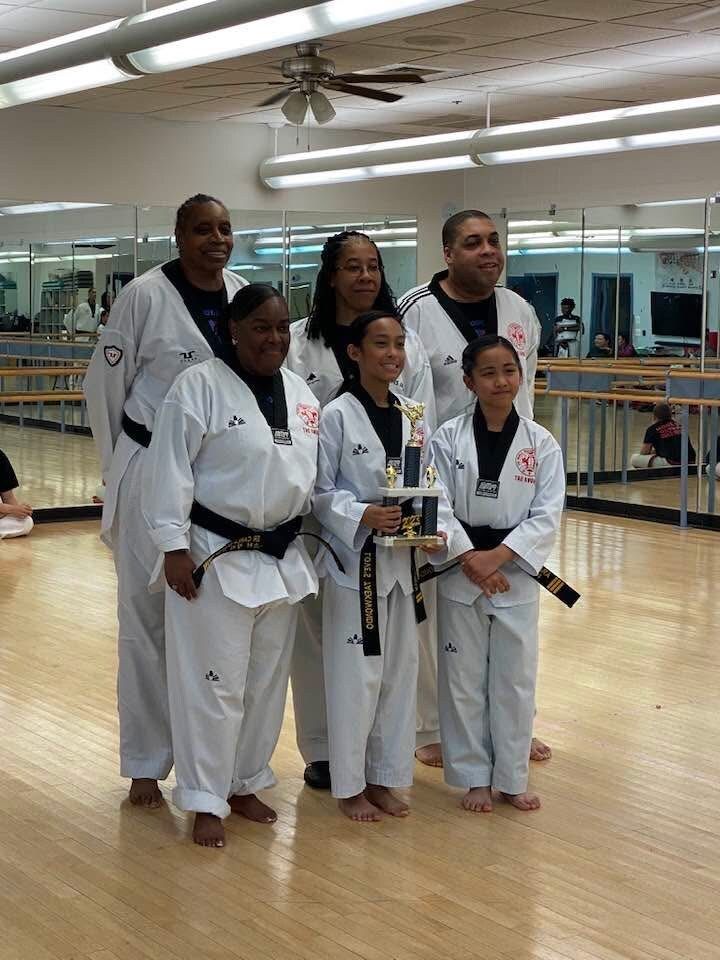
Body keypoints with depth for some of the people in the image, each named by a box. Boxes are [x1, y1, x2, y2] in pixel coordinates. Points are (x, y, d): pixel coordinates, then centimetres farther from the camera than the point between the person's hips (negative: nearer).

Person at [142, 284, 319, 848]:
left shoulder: (301, 393, 8)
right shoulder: (199, 387, -12)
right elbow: (170, 472, -13)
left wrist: (305, 545, 13)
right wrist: (174, 548, -16)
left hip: (282, 558, 7)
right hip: (215, 557, -6)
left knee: (267, 680, 15)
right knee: (214, 682, -2)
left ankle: (245, 784, 31)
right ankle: (205, 801, 11)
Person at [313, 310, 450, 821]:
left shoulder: (411, 415, 5)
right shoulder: (337, 416, -11)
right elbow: (319, 492, -9)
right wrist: (363, 516, -23)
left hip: (402, 559, 6)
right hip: (355, 556, -5)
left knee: (400, 669, 12)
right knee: (355, 672, 1)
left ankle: (384, 778, 26)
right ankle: (350, 785, 16)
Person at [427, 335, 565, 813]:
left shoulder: (541, 443, -3)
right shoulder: (448, 439, -5)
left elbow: (547, 516, -7)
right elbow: (436, 507, -6)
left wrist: (497, 556, -17)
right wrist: (468, 559, -17)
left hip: (516, 576, 1)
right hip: (460, 575, 0)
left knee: (515, 680, 9)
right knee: (464, 680, 8)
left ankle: (512, 777, 25)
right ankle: (474, 777, 23)